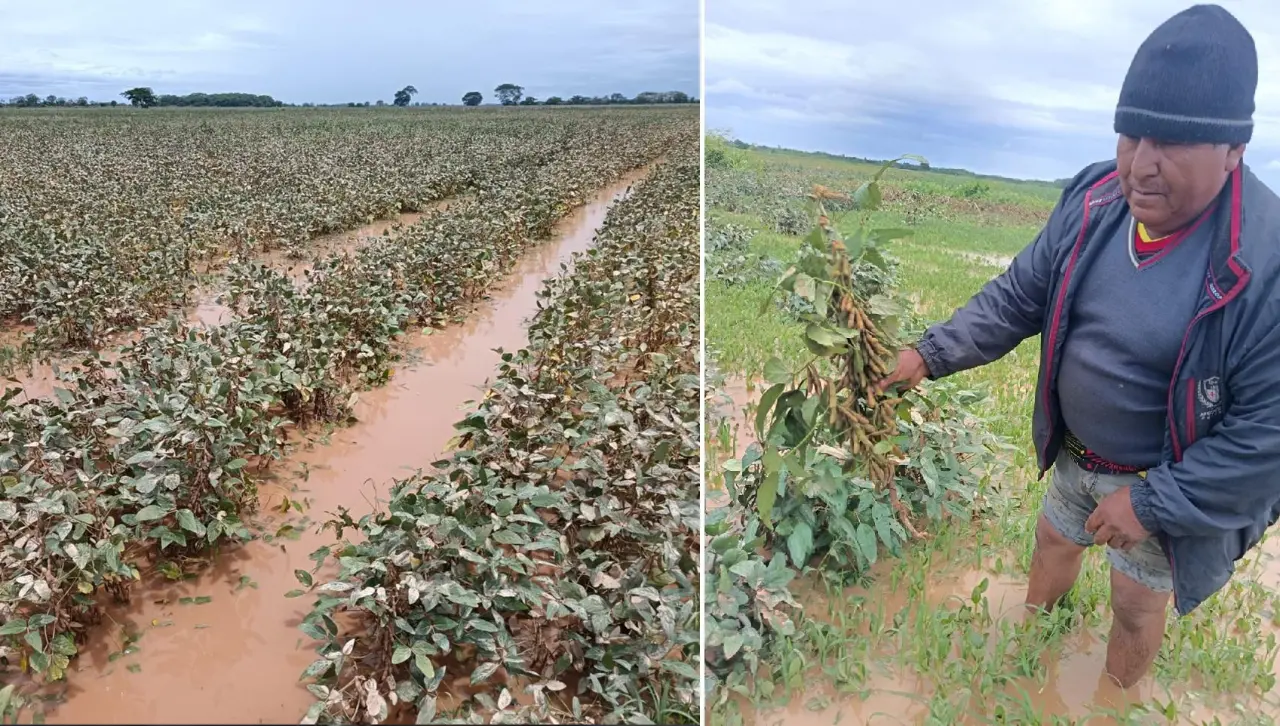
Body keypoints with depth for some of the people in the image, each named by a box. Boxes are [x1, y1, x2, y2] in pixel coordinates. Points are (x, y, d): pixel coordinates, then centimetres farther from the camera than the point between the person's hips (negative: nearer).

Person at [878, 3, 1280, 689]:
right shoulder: (1093, 201, -15)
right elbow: (1017, 296, -4)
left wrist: (1151, 503, -22)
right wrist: (930, 354, -13)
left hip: (1167, 481, -5)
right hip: (1075, 453, 5)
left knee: (1137, 607, 18)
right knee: (1053, 539, 29)